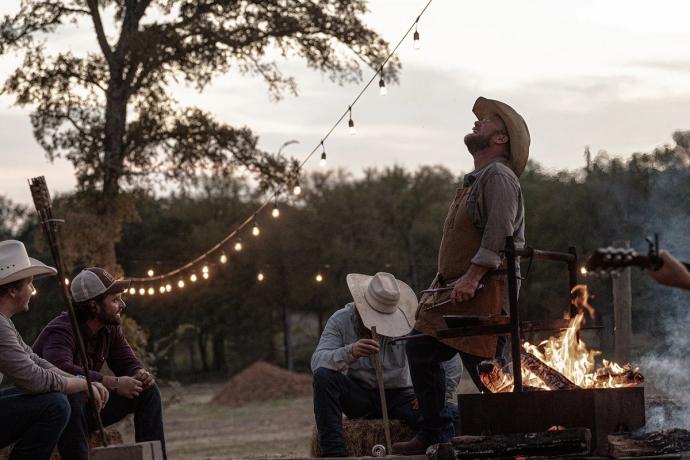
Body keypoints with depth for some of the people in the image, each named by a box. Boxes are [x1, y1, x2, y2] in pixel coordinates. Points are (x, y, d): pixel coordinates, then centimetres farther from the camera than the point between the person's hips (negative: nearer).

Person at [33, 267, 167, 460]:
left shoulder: (110, 328, 1)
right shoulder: (61, 330, -25)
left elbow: (128, 362, 10)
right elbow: (60, 369, -43)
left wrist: (141, 374, -17)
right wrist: (114, 383, -40)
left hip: (86, 407, 8)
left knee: (148, 390, 2)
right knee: (72, 398, -42)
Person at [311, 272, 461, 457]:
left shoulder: (406, 323, -8)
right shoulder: (341, 320, -8)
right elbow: (317, 361, -24)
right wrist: (350, 353, -42)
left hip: (397, 395, -1)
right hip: (358, 396, 1)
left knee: (449, 414, -30)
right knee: (323, 376, -31)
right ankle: (333, 452, -29)